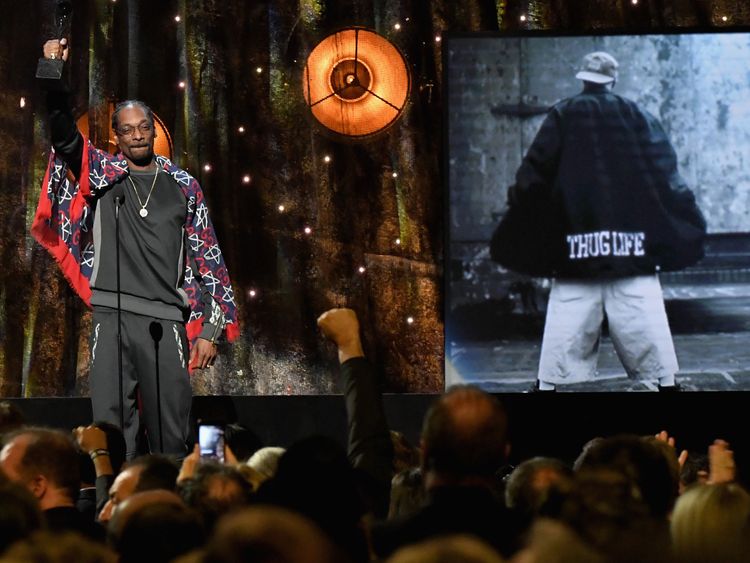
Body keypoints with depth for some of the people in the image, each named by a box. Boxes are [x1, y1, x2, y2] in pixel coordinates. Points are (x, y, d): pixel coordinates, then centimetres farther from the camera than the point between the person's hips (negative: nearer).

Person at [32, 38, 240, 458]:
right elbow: (64, 136, -6)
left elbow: (208, 260, 11)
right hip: (113, 317, -1)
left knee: (171, 433, 2)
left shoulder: (183, 186, 11)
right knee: (111, 427, -6)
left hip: (167, 322, 1)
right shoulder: (102, 173, 10)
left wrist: (210, 329, 5)